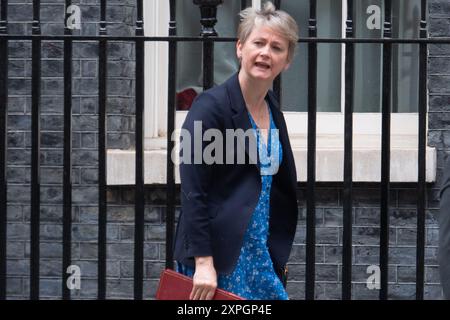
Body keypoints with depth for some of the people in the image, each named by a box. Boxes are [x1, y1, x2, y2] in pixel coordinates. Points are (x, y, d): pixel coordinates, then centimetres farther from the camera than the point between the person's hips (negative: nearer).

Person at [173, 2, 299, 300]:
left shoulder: (273, 109, 10)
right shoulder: (211, 106, -12)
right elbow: (192, 191, -16)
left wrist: (280, 255, 17)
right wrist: (203, 262, -20)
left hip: (263, 253, 7)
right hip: (218, 254, -7)